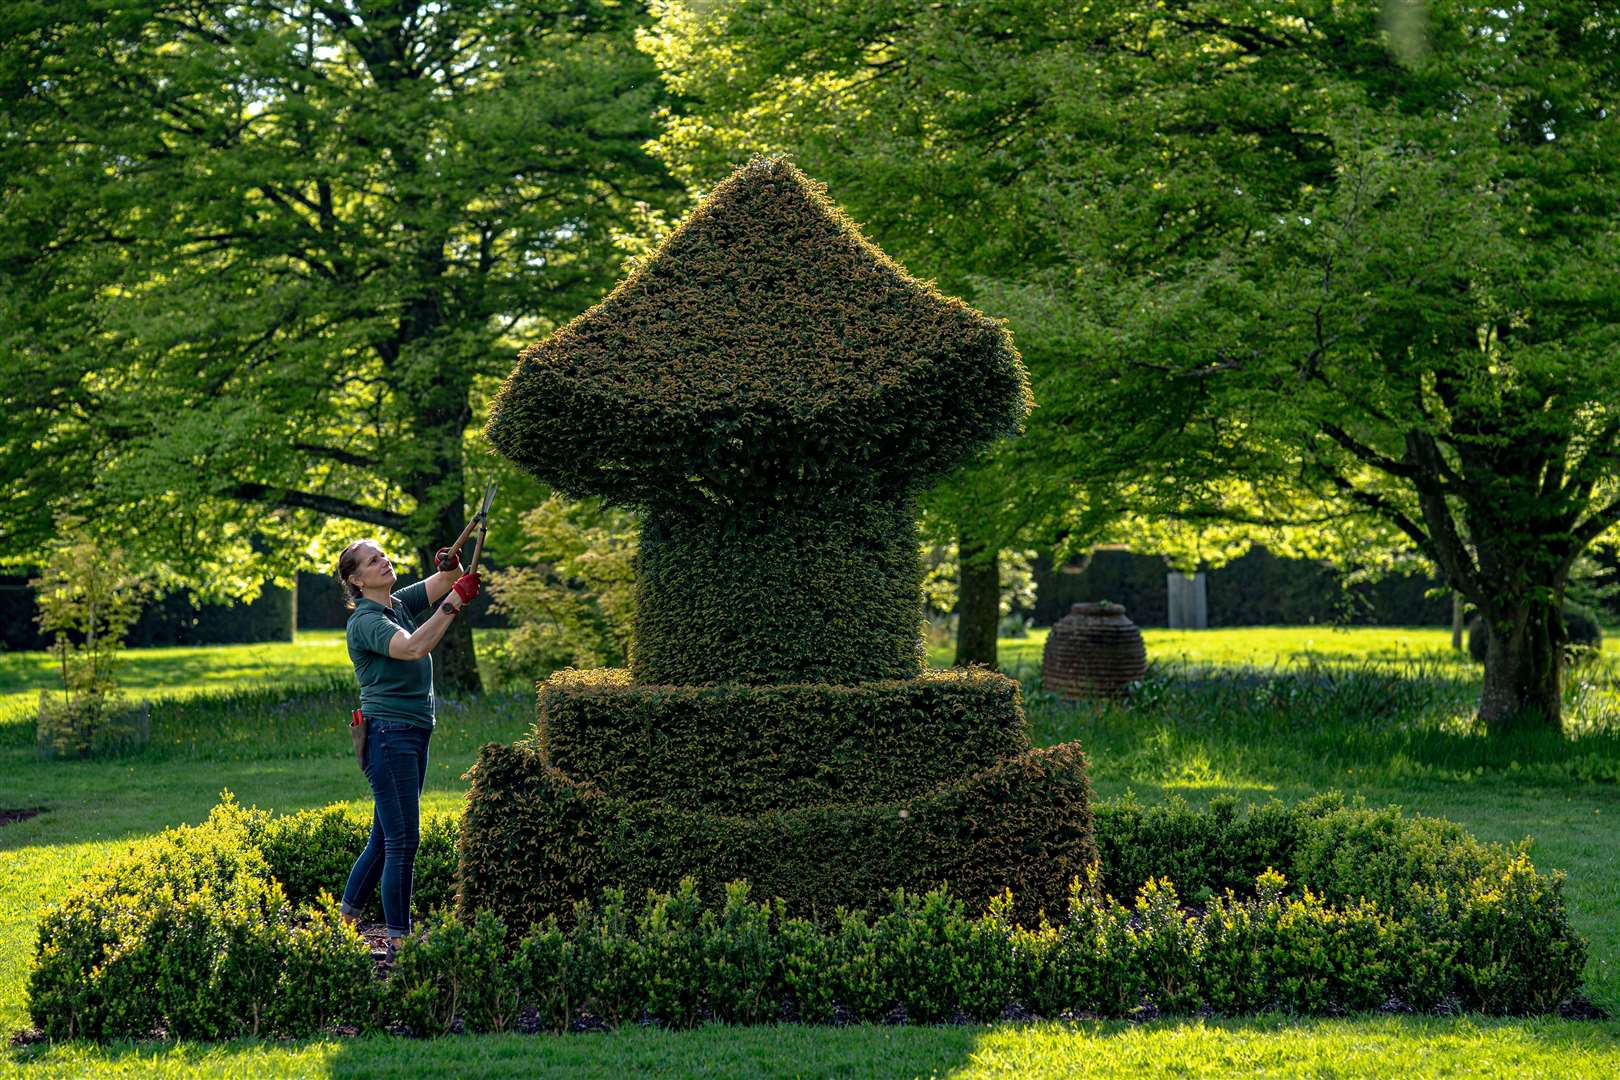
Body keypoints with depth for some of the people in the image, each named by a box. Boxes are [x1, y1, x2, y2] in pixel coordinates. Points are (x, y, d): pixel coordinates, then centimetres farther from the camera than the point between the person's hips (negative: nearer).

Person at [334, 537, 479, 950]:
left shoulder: (401, 604, 13)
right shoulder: (366, 621, -12)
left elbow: (442, 584, 6)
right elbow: (414, 648, -29)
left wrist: (452, 567, -17)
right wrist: (454, 602, -30)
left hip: (414, 737, 9)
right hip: (388, 736, -9)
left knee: (384, 840, 13)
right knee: (403, 841, -9)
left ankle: (345, 923, 22)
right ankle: (397, 937, -4)